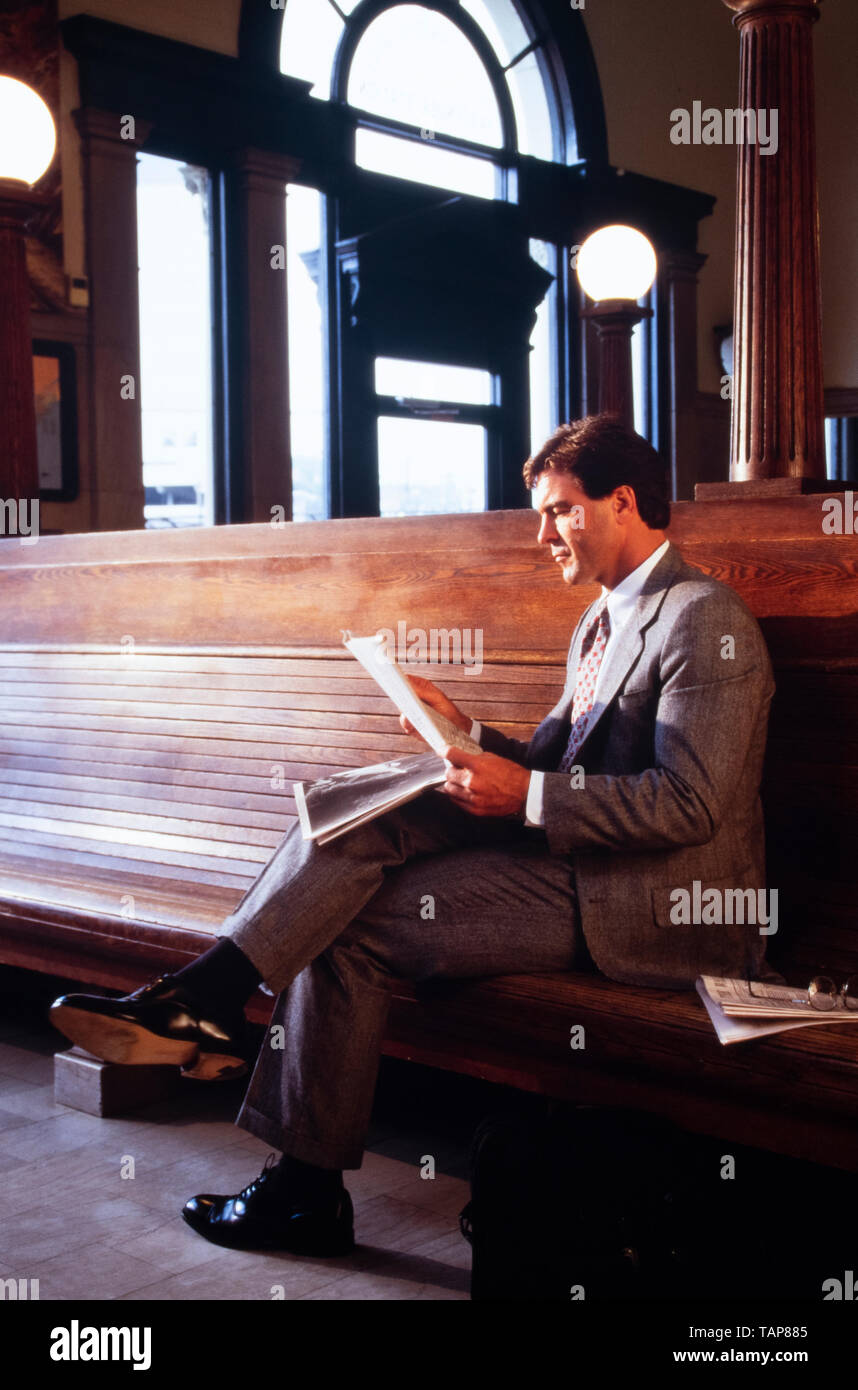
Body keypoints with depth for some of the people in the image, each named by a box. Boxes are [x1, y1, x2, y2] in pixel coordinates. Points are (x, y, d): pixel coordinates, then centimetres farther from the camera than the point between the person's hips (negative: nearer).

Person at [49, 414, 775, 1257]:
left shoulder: (703, 619, -10)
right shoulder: (604, 620, 19)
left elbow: (691, 804, -20)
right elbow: (549, 766, 19)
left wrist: (526, 796, -22)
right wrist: (467, 735, 1)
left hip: (653, 904, -9)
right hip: (572, 856, 9)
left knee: (355, 927, -15)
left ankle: (307, 1186, -3)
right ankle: (203, 1002, -16)